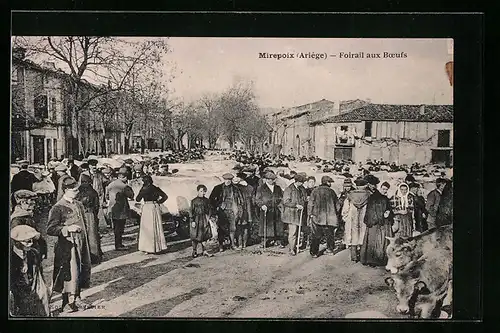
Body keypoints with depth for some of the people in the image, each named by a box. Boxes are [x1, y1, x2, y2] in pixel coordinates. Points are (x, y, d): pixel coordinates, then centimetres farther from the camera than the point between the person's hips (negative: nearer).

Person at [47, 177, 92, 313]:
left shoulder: (79, 205, 12)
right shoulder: (58, 208, -10)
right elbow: (50, 229, -12)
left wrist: (86, 244, 17)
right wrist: (67, 229, -21)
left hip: (81, 245, 7)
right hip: (67, 246, -7)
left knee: (81, 271, 12)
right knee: (70, 273, -7)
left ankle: (76, 299, 25)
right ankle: (67, 303, 5)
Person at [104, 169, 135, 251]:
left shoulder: (110, 184, 9)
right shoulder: (123, 186, -15)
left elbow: (106, 195, 17)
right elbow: (131, 195, -9)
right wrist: (129, 187, -1)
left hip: (112, 210, 7)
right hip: (121, 210, -7)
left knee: (116, 228, 15)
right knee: (120, 228, 0)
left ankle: (117, 244, 24)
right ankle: (118, 245, 3)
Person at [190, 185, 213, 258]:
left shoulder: (207, 200, 5)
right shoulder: (194, 201, -5)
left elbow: (208, 210, 9)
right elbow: (192, 212, -5)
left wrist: (207, 218, -2)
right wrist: (192, 221, -9)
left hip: (204, 220, 3)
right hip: (197, 220, -3)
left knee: (204, 236, 7)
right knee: (195, 236, 2)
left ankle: (204, 251, 14)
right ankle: (194, 251, 14)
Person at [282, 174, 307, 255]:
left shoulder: (302, 189, 12)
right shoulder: (289, 189, -8)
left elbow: (304, 198, 26)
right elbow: (286, 201, -12)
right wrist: (296, 205, -17)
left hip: (299, 212, 7)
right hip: (291, 213, -7)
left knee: (298, 231, 7)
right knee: (292, 232, -7)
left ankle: (294, 246, 16)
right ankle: (292, 249, -1)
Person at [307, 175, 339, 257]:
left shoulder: (315, 191, 0)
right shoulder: (331, 192, 0)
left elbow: (310, 204, -2)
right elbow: (337, 204, 5)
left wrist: (310, 215, 4)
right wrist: (336, 214, 17)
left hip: (317, 217, 0)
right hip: (329, 218, 0)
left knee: (316, 236, 5)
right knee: (330, 234, 17)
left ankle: (314, 252, 5)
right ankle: (330, 249, 25)